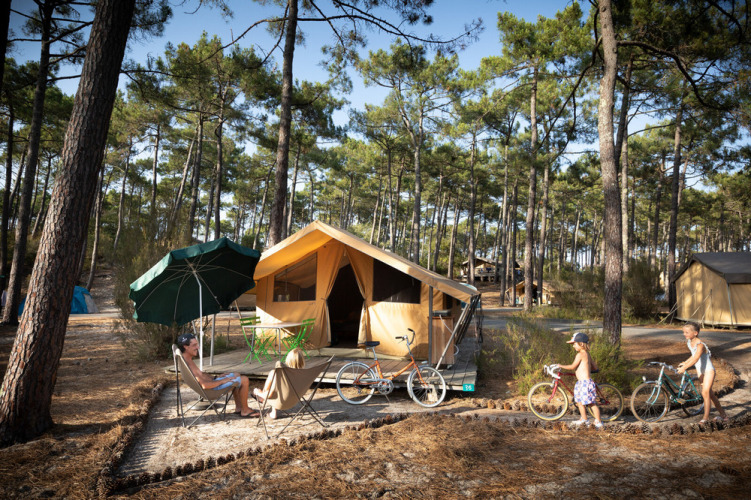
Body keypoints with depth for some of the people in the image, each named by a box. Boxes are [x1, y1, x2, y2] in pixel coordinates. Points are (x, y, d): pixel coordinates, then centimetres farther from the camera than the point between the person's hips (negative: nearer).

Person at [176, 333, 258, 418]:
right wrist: (222, 381, -20)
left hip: (211, 381, 11)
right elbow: (205, 385, -35)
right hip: (212, 388, -10)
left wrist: (217, 377, 8)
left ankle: (238, 408, 27)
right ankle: (245, 411, 7)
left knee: (236, 375, 25)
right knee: (244, 380, -7)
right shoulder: (188, 364, -30)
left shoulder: (186, 359, 3)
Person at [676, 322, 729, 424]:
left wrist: (684, 368, -48)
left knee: (705, 393, -14)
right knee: (710, 393, 15)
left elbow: (695, 359, -42)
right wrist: (685, 363, 10)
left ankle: (706, 418, -6)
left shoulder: (700, 345, -28)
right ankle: (723, 414, 29)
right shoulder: (688, 342, -2)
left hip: (708, 370, -8)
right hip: (700, 371, 8)